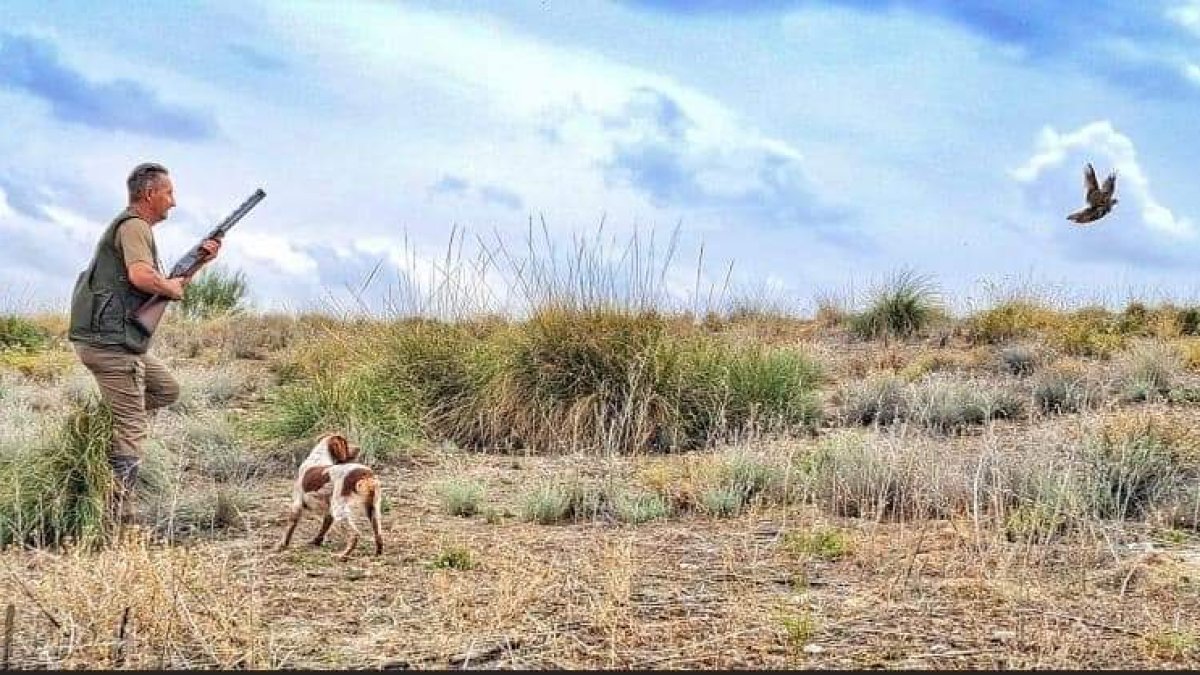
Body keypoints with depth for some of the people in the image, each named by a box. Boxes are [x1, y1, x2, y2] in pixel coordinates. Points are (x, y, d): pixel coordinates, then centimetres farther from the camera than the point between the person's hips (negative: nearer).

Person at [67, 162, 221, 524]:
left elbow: (162, 283, 24)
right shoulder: (134, 225, -12)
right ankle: (118, 518, -2)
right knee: (130, 431, -6)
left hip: (120, 341, 10)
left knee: (166, 389, 25)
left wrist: (200, 260, 14)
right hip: (111, 342, -10)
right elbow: (141, 277, -29)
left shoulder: (135, 227, 20)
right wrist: (173, 287, -10)